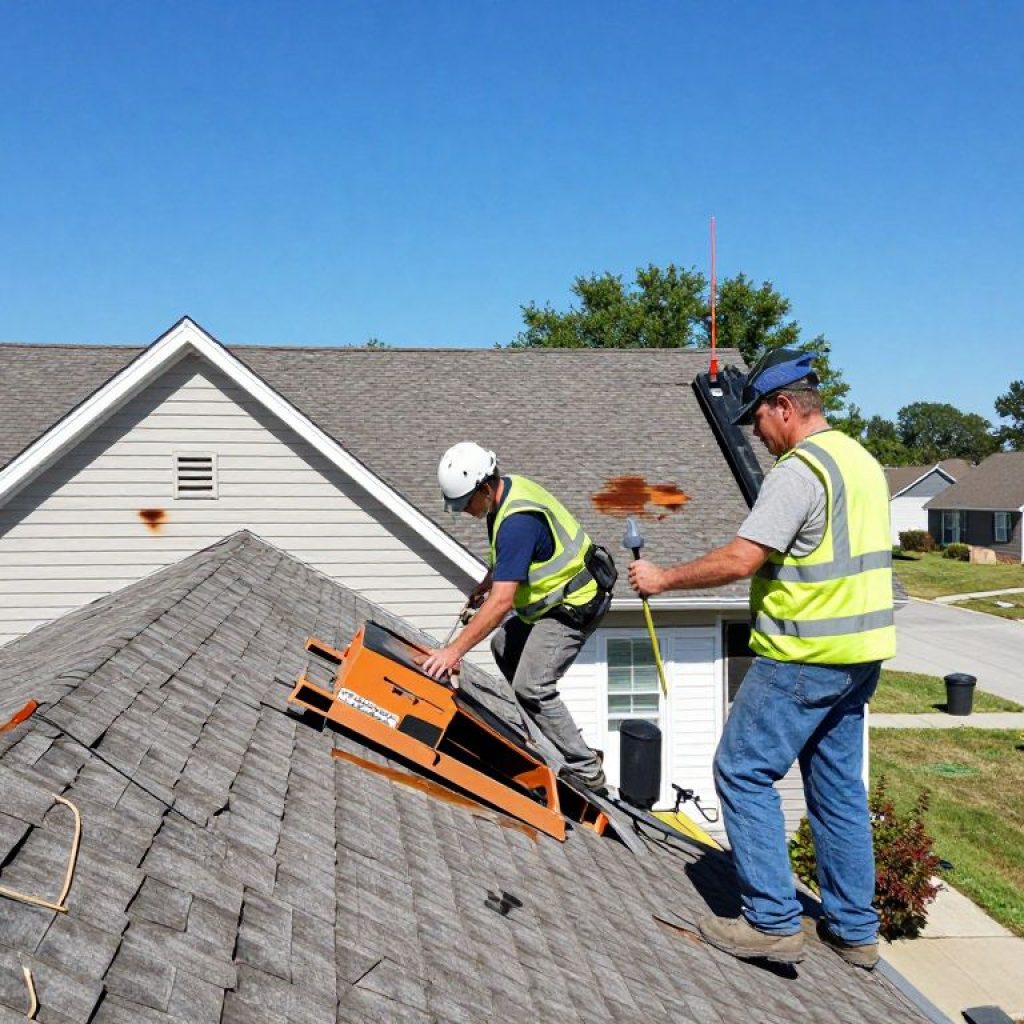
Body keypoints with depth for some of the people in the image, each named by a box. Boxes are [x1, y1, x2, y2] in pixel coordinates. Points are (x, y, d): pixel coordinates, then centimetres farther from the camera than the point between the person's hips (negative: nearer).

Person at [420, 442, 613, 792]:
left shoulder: (517, 521, -31)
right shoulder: (508, 489, 0)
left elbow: (502, 601, -35)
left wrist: (454, 650, -33)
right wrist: (486, 582, 13)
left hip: (574, 605, -11)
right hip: (558, 595, 11)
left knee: (531, 687, -13)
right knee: (504, 647, 21)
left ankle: (587, 774, -2)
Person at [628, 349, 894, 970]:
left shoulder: (800, 469, -17)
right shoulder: (862, 461, 13)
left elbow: (739, 560, -23)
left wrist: (664, 579, -11)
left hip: (804, 657, -9)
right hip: (860, 654, 9)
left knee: (743, 772, 0)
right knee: (839, 785, 15)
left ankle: (774, 922, 3)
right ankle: (854, 929, 23)